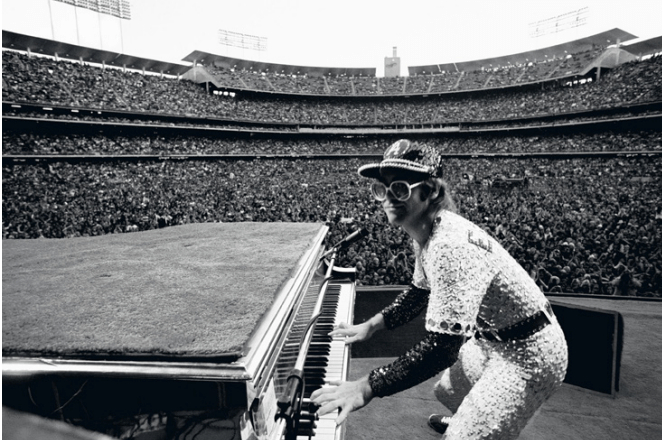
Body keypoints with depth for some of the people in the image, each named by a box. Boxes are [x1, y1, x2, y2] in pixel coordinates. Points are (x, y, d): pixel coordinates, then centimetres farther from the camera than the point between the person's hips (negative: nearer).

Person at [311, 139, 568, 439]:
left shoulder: (451, 247, -36)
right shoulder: (426, 233, -6)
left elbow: (443, 347, -39)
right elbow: (420, 292, 9)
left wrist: (367, 388, -36)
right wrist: (371, 325, 6)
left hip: (529, 355, -9)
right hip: (494, 339, 9)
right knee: (447, 391, 28)